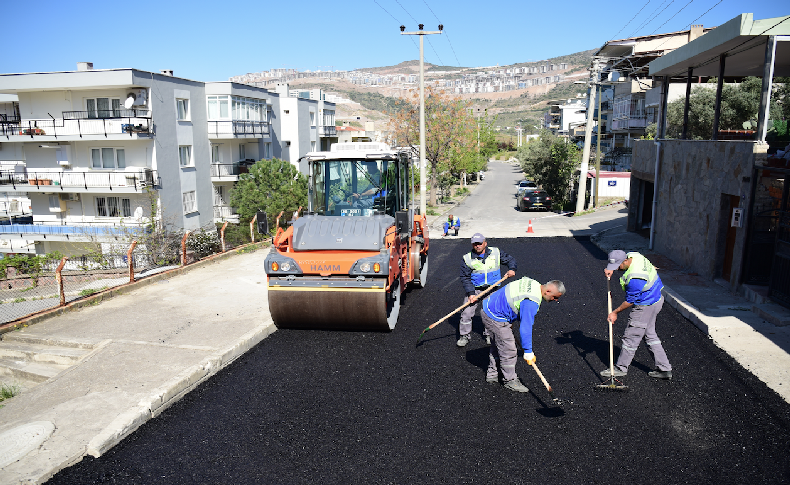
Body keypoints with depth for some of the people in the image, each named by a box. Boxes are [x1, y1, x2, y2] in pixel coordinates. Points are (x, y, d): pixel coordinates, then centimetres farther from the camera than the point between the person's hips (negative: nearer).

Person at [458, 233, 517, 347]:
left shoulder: (496, 253, 0)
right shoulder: (467, 259, -5)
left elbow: (509, 259, 12)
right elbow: (465, 278, -5)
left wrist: (511, 269, -9)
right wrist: (470, 293, -15)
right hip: (474, 289, -1)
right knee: (467, 312, -7)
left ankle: (489, 335, 26)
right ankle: (464, 336, 11)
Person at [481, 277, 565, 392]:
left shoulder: (534, 284, 2)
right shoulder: (531, 302, -27)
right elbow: (525, 328, -25)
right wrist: (528, 352, -19)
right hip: (494, 318, -11)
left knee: (498, 345, 22)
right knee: (508, 351, -2)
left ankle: (492, 375, 35)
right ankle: (510, 381, 14)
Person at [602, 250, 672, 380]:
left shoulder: (634, 279, -34)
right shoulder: (633, 255, -7)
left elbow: (630, 301, -21)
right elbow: (615, 262, 16)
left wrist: (615, 312, -8)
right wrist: (610, 269, -4)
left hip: (645, 307, -10)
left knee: (631, 337, 3)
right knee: (650, 335, 18)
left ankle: (621, 368, 18)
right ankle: (665, 369, 25)